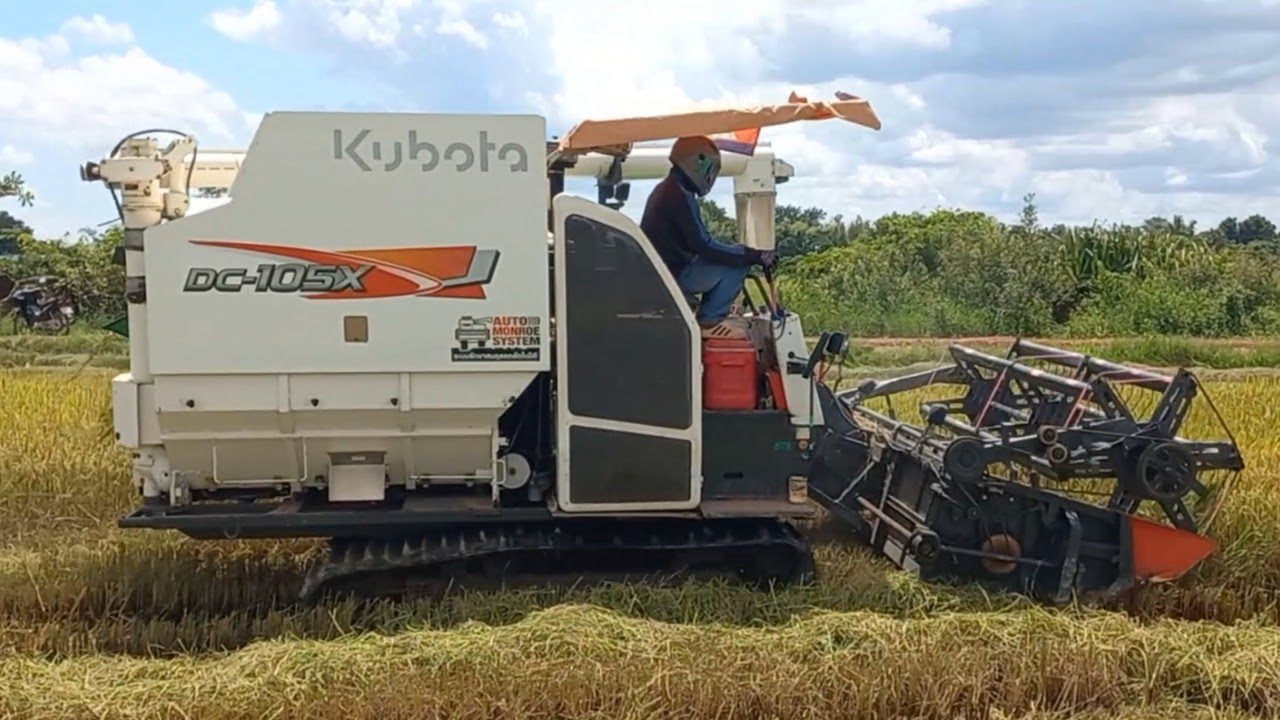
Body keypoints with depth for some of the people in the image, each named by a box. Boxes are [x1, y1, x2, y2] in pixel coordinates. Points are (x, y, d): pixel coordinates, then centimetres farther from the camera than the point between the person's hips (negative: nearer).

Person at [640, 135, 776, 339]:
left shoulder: (667, 190, 14)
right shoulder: (680, 196, -19)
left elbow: (695, 243, 19)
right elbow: (704, 246, -23)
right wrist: (753, 255, -19)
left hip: (655, 274, 10)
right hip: (671, 277, -10)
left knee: (736, 257, 22)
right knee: (737, 264, -13)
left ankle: (710, 316, 18)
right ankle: (710, 320, -6)